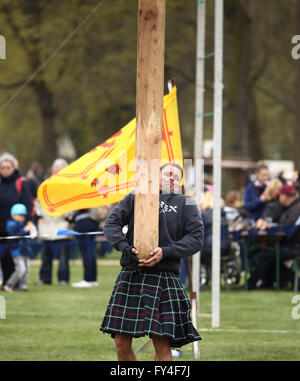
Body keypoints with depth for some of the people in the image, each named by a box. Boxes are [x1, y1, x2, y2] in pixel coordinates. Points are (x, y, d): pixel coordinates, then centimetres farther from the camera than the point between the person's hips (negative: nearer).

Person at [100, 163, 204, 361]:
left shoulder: (186, 204, 11)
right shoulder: (136, 197, 14)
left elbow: (196, 238, 1)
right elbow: (112, 222, 8)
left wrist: (165, 252, -12)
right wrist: (125, 247, -10)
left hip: (164, 279, -2)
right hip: (131, 276, 2)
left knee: (162, 345, -7)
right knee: (122, 343, 0)